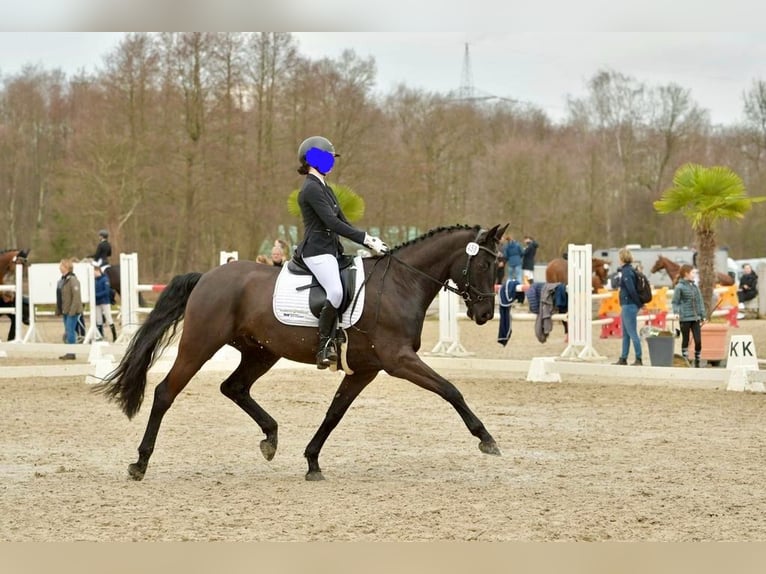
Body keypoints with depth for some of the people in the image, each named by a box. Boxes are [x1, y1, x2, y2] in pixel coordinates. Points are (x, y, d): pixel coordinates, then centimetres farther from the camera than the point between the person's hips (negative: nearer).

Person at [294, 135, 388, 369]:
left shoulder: (324, 189, 21)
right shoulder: (311, 189, -10)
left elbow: (342, 222, 20)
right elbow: (332, 223, -18)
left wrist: (369, 240, 5)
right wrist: (366, 239, -19)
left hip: (331, 250, 11)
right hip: (317, 251, -11)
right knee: (336, 292, -30)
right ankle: (325, 347, -24)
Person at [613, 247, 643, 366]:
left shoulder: (626, 272, -17)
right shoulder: (629, 270, 13)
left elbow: (631, 290, -23)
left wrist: (639, 303, -15)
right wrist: (639, 303, 13)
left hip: (629, 306, -10)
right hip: (626, 306, 10)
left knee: (632, 333, -7)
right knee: (625, 334, 15)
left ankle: (638, 359, -5)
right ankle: (623, 359, 20)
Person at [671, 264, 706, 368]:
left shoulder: (695, 287, 12)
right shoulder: (679, 287, -6)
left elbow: (700, 302, 15)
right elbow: (675, 302, -7)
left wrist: (703, 316, 12)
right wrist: (676, 312, -23)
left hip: (695, 318, 5)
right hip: (685, 318, -5)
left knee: (698, 341, 0)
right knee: (685, 341, 3)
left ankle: (697, 362, 11)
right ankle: (685, 362, 9)